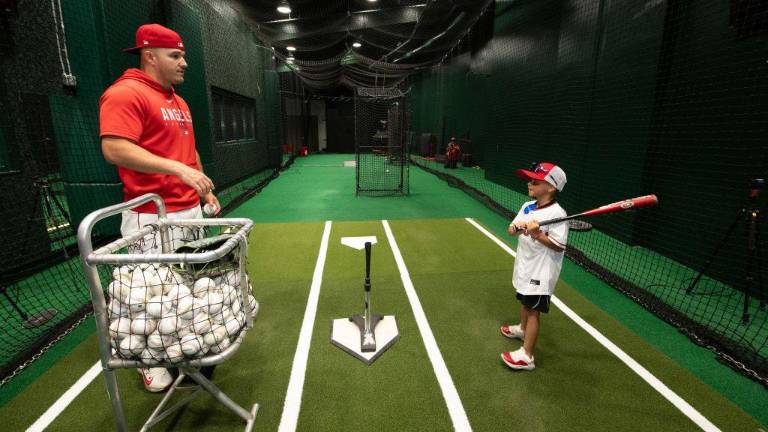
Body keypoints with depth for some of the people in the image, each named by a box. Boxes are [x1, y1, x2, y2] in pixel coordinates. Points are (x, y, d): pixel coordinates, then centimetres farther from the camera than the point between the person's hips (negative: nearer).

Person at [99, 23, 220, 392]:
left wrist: (206, 191, 19)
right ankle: (150, 362, 23)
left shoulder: (179, 102, 17)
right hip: (151, 217, -9)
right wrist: (178, 168, -30)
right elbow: (114, 149, -23)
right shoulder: (125, 94, -11)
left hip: (190, 210, 9)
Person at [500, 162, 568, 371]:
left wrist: (537, 234, -29)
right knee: (524, 300, 27)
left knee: (533, 310, -2)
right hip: (525, 265, 8)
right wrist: (517, 226, -19)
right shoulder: (527, 206, 2)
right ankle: (522, 328, 52)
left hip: (541, 272, -8)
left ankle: (526, 356, 7)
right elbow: (511, 230, 2)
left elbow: (559, 246, -22)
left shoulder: (557, 214, -20)